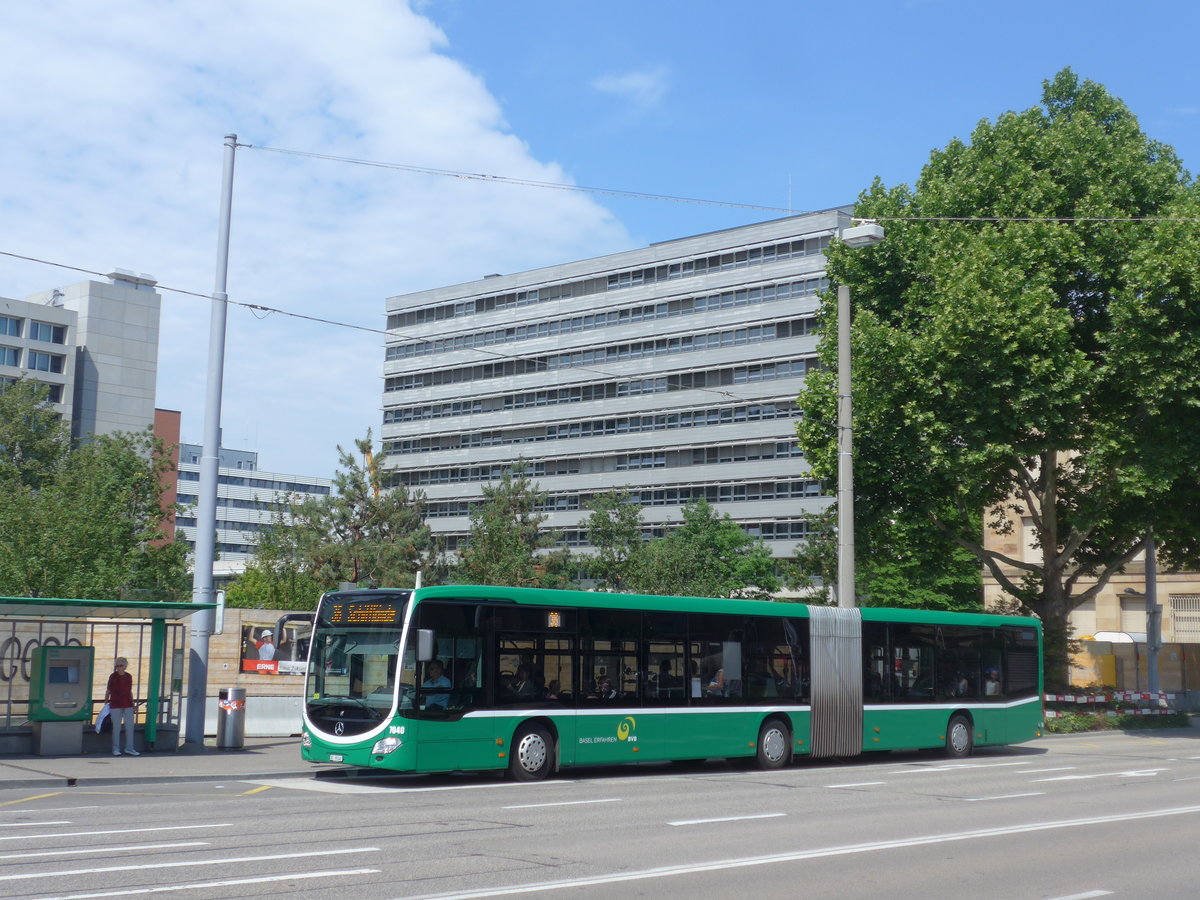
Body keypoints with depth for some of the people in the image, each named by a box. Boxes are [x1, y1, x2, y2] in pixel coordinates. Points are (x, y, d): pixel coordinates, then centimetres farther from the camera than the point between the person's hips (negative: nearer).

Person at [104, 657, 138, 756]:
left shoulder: (129, 677, 8)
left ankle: (129, 748, 12)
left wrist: (132, 703, 14)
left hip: (128, 705, 3)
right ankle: (116, 749, 11)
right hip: (115, 705, -3)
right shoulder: (113, 677, -1)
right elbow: (108, 691, 3)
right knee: (116, 727, 2)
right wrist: (106, 703, 1)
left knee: (130, 727, 4)